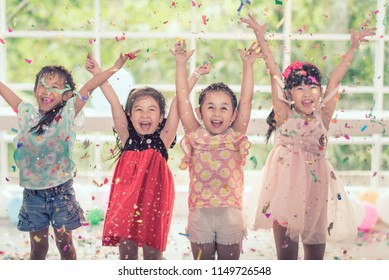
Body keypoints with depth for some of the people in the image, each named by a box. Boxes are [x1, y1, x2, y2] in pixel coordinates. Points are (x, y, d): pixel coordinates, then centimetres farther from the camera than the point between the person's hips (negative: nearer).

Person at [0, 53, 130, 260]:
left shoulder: (68, 114, -4)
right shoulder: (27, 114, 3)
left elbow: (89, 87, -13)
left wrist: (116, 66, -20)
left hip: (61, 191, -2)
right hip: (32, 193, 2)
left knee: (64, 243, 6)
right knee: (38, 246, 9)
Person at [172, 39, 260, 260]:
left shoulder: (235, 137, 3)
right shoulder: (196, 136, 3)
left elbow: (246, 101, -1)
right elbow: (183, 98, 0)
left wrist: (248, 65, -5)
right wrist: (181, 64, -3)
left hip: (230, 211, 0)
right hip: (200, 212, 0)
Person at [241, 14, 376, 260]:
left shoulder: (322, 116, 6)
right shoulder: (285, 115, -1)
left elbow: (334, 80, 9)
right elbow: (275, 73, -4)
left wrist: (353, 48, 11)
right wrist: (261, 39, -5)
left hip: (316, 187, 3)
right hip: (288, 184, -3)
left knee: (316, 254, 9)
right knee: (287, 254, -3)